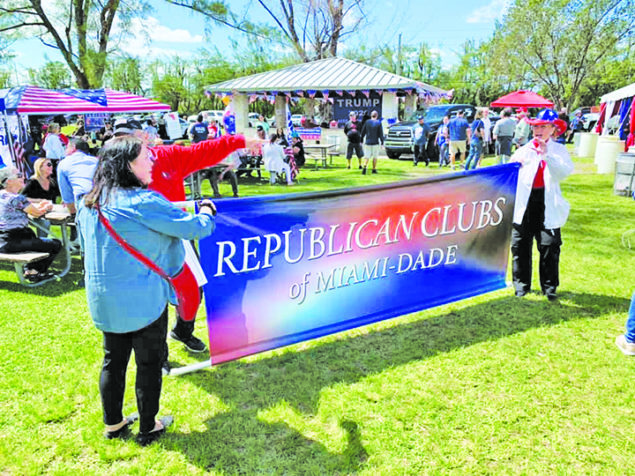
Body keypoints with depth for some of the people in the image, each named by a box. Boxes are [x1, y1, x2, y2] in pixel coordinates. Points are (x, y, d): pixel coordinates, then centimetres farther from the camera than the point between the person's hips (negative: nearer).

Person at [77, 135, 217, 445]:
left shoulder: (88, 204, 4)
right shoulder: (143, 202, -20)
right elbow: (192, 228, -15)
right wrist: (207, 214, 6)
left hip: (103, 300, 7)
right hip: (143, 300, -7)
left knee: (113, 360, 20)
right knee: (149, 364, 10)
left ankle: (113, 424, 36)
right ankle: (148, 429, 26)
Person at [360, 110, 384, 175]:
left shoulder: (367, 122, 2)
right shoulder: (379, 123, -4)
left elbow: (363, 132, 4)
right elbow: (381, 134, -5)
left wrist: (361, 140, 13)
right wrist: (382, 143, 1)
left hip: (367, 142, 2)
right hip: (375, 143, -1)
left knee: (367, 156, 3)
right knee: (375, 157, 11)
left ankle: (364, 166, -21)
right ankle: (374, 169, 15)